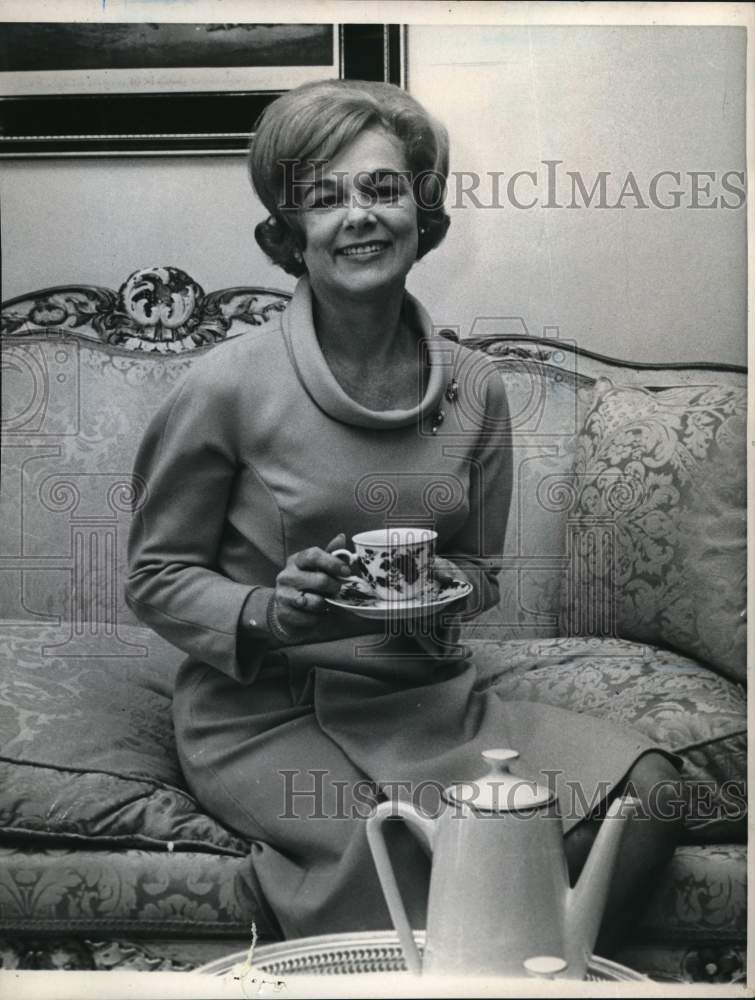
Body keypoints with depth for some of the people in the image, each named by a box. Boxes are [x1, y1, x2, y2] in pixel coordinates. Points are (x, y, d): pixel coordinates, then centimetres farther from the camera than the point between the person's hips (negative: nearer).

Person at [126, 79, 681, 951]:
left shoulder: (473, 387, 2)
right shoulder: (229, 384, -9)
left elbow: (482, 570, 12)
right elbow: (156, 576, -1)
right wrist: (267, 613, -19)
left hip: (428, 697, 4)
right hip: (264, 715, -4)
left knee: (644, 791, -16)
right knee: (406, 848, -32)